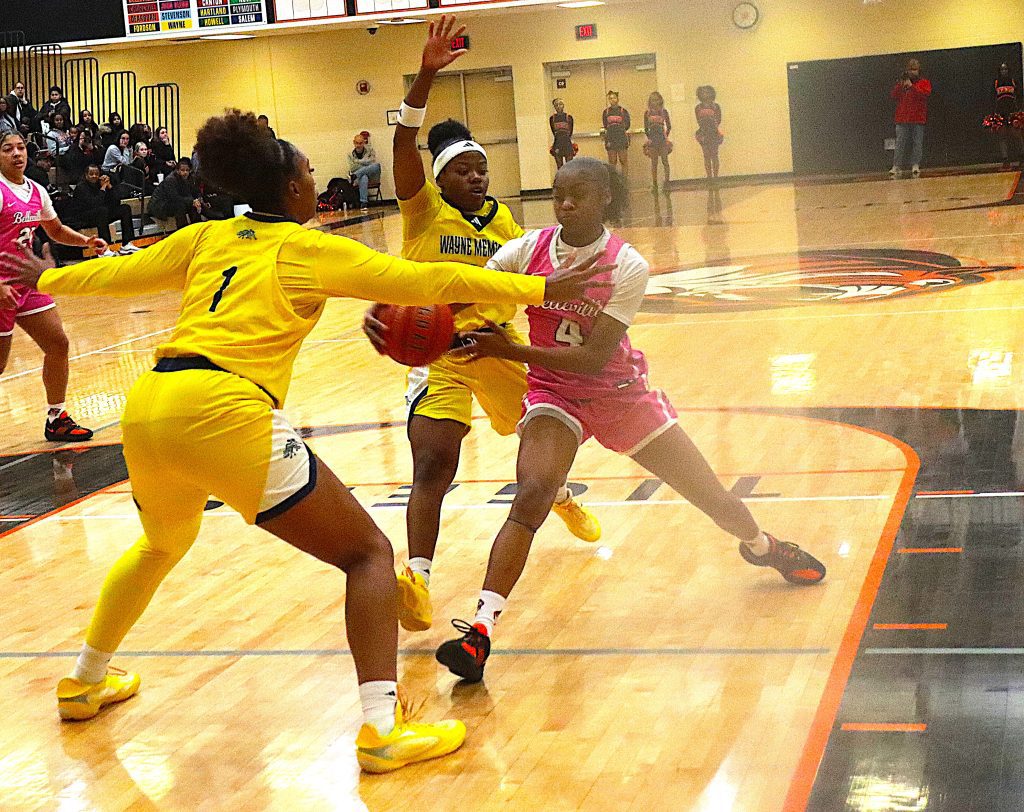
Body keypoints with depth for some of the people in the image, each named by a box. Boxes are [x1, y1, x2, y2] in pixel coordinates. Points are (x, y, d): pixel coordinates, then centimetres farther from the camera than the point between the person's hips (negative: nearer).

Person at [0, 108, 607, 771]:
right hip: (226, 414, -7)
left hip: (147, 409, 7)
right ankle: (383, 728, -10)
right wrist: (540, 289, 5)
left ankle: (85, 683, 49)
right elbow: (426, 282, 1)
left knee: (163, 545, 36)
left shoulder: (207, 238, 20)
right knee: (368, 552, 2)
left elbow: (120, 273, 31)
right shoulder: (312, 250, 5)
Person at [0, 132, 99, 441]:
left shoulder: (36, 191, 8)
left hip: (27, 279, 8)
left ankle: (57, 420, 20)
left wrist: (86, 241, 8)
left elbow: (56, 231, 24)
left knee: (58, 344, 7)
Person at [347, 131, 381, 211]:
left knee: (377, 165, -32)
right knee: (363, 178, -42)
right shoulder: (351, 154, 6)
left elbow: (373, 163, -6)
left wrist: (358, 161, -9)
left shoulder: (370, 150, 6)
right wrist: (364, 162, -11)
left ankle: (354, 176, -38)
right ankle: (363, 203, -51)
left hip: (372, 177, 1)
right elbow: (352, 169, -4)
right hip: (358, 179, -1)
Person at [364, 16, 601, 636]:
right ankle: (418, 581, -23)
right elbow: (406, 143, -23)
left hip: (497, 347, 5)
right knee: (433, 465, -20)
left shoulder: (503, 220, 7)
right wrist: (426, 75, -35)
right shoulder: (424, 210, -7)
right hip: (437, 352, -5)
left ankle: (562, 498, 55)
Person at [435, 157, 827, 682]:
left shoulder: (627, 266, -19)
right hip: (554, 394, 0)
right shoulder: (529, 251, -12)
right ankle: (480, 630, -33)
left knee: (715, 499, 9)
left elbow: (594, 357, -24)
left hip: (619, 392, 0)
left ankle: (762, 546, 45)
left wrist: (512, 350, -32)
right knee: (531, 495, -29)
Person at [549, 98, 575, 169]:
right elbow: (553, 133, 8)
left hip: (568, 144, -1)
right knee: (560, 168, 3)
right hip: (557, 146, 1)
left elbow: (570, 133, 5)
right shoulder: (552, 118, 6)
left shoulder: (569, 117, 2)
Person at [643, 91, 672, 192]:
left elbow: (669, 126, 4)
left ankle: (666, 183, -5)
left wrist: (666, 136, -6)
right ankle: (654, 184, 8)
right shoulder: (647, 113, 4)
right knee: (654, 163, 4)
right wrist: (649, 138, -4)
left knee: (665, 161, -5)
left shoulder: (664, 112, 2)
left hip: (662, 138, -1)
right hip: (653, 139, 1)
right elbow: (646, 128, 5)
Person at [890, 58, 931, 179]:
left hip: (918, 119, -2)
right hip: (902, 119, 2)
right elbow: (893, 95, 5)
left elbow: (925, 94, -12)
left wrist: (911, 86, -17)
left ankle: (915, 166, 3)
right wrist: (901, 85, -10)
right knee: (900, 143, -4)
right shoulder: (901, 82, 15)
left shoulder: (924, 82, 6)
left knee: (917, 143, -1)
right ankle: (896, 167, -7)